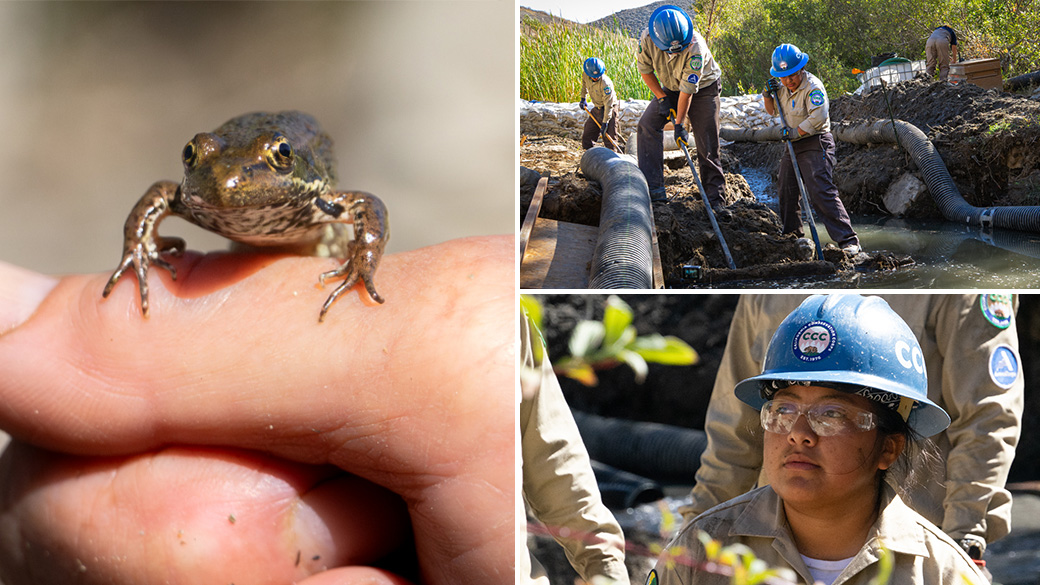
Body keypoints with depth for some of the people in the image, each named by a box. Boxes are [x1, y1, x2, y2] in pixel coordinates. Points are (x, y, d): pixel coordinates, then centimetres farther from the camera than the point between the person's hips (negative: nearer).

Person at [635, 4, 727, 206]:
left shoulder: (695, 47, -35)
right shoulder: (647, 39, -25)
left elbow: (688, 89, -29)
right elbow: (645, 70, -6)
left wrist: (680, 124, -24)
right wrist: (661, 98, -12)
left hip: (703, 89, -4)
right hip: (670, 88, 4)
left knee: (707, 147, -9)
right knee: (648, 124, -16)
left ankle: (716, 200, -1)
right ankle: (653, 189, -17)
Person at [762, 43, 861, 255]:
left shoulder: (813, 86, -18)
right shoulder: (784, 87, 9)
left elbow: (818, 117, -29)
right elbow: (772, 111, 23)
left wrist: (796, 132, -26)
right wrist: (768, 94, 3)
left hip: (815, 144, -9)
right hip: (793, 146, 9)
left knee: (821, 193, -20)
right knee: (786, 192, 16)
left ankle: (848, 241, -23)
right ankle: (792, 234, 35)